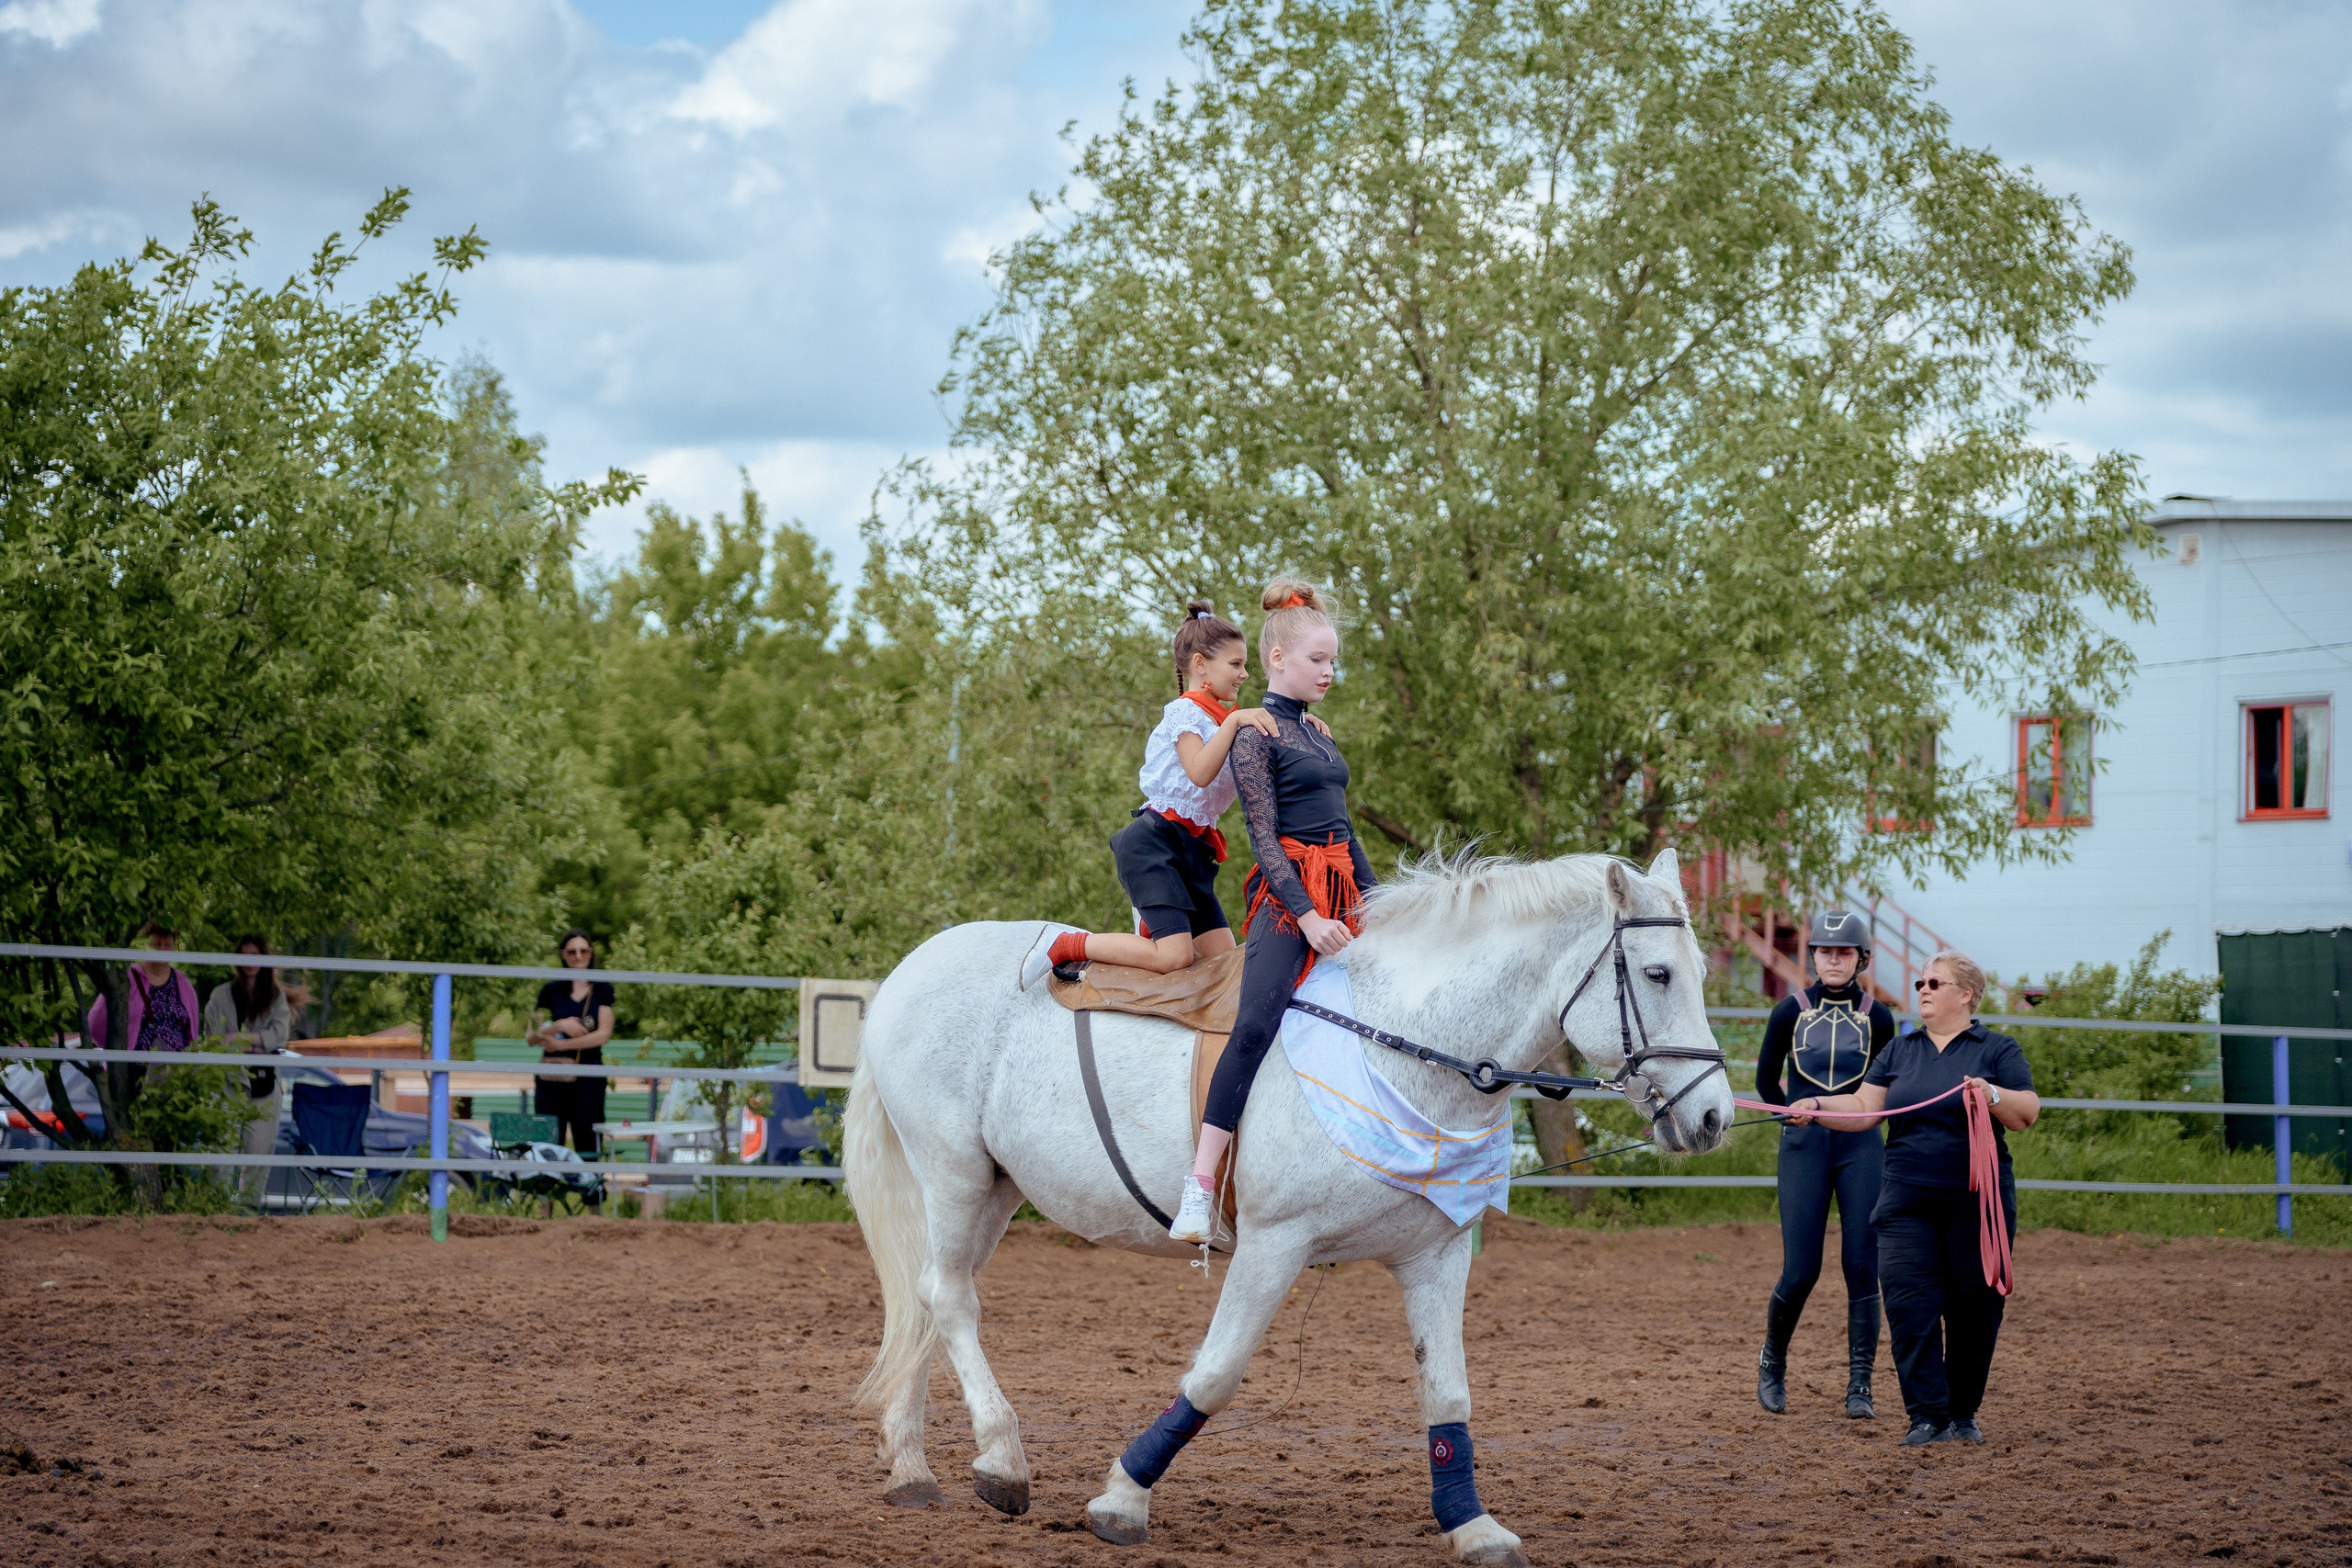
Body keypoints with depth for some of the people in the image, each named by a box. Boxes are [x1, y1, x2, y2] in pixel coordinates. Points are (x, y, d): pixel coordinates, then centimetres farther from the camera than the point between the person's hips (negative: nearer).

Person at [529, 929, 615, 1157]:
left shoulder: (603, 990, 7)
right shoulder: (551, 991, 9)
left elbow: (603, 1034, -4)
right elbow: (532, 1037, 6)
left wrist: (559, 1044, -8)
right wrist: (559, 1026, -12)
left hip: (589, 1077, -1)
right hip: (552, 1078, 1)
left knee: (588, 1148, -4)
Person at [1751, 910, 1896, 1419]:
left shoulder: (1878, 1018, 3)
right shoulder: (1789, 1013, 2)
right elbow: (1765, 1081, 14)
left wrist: (1858, 1115, 10)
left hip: (1861, 1147, 1)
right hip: (1803, 1148, -1)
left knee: (1863, 1268, -5)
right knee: (1800, 1271, -5)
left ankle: (1860, 1387, 2)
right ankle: (1772, 1360, 22)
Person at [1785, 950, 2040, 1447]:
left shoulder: (1998, 1050, 4)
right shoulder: (1900, 1049, 14)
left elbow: (2027, 1114, -3)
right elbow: (1864, 1108, 7)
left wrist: (1992, 1095, -21)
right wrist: (1817, 1106, -9)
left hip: (1976, 1201, -2)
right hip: (1908, 1201, 2)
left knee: (1974, 1308, 4)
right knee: (1910, 1303, -8)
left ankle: (1964, 1413, 17)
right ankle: (1928, 1416, -6)